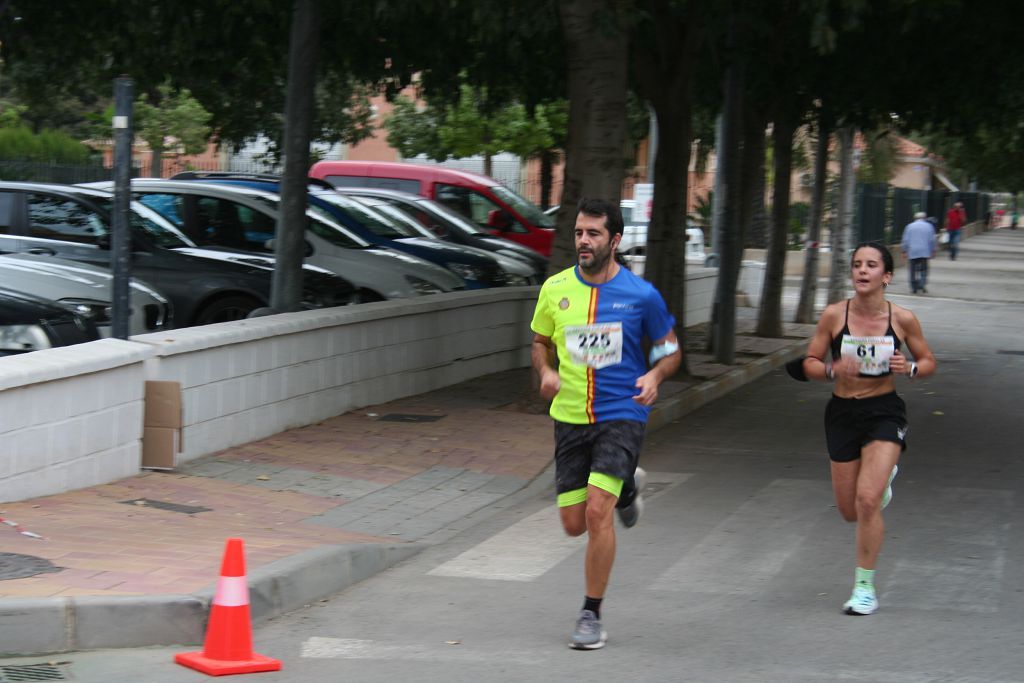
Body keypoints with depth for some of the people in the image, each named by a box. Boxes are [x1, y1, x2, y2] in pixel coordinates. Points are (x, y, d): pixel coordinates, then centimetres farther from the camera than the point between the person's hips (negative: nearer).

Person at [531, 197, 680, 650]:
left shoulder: (641, 295, -6)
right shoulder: (556, 288, 1)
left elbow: (670, 350, 6)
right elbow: (540, 341, 17)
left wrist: (655, 376, -16)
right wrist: (546, 371, -5)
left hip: (621, 414, -4)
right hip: (570, 418, 4)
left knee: (597, 513, -18)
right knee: (574, 523, 8)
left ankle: (592, 616, -4)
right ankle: (627, 486, 42)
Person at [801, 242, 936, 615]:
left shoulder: (902, 319, -7)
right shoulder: (834, 315, -8)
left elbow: (928, 361, 6)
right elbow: (810, 363, -1)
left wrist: (910, 368, -16)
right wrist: (833, 369, -22)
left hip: (885, 413, -2)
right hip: (842, 413, 2)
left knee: (867, 500, -18)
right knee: (850, 511, 11)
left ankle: (865, 587, -3)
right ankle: (883, 477, 49)